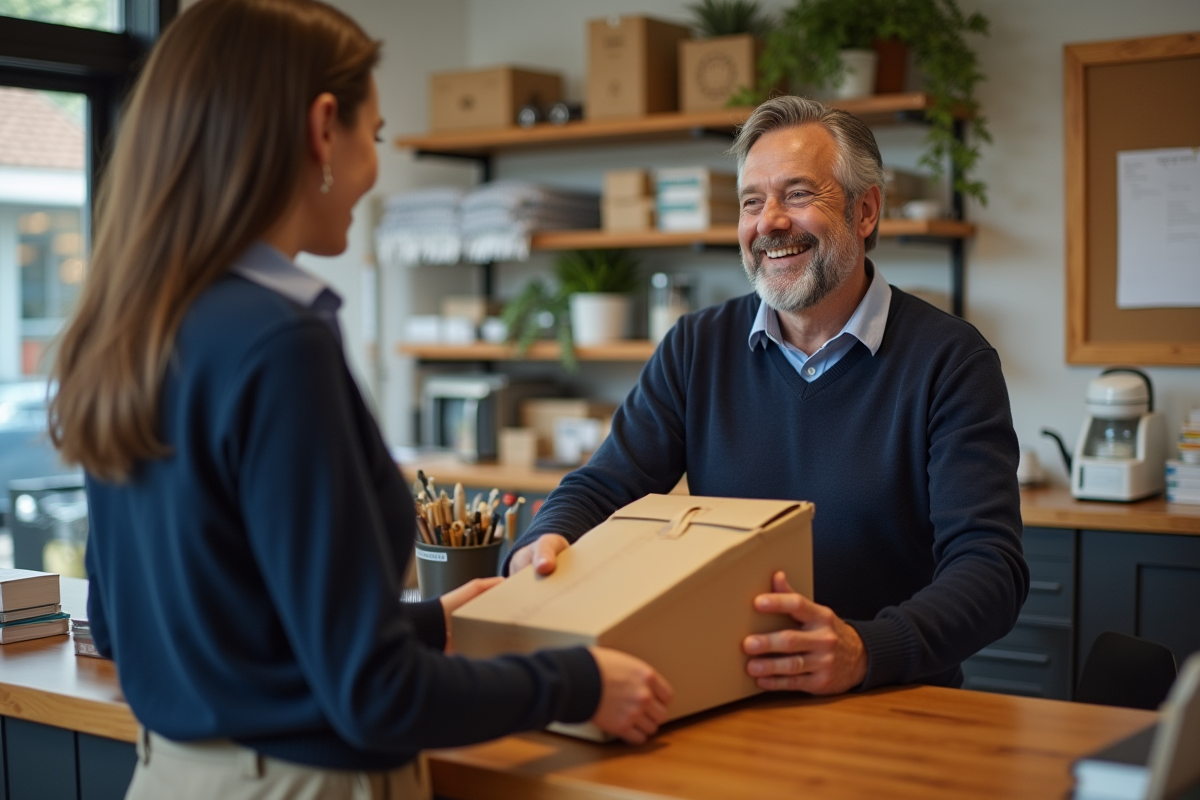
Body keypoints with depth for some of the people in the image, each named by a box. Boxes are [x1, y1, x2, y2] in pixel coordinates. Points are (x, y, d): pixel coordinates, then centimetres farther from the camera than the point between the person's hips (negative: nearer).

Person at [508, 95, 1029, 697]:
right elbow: (601, 488, 6)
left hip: (894, 704, -3)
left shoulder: (951, 360, -3)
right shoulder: (697, 348, 10)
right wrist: (546, 544, -19)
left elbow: (989, 564, -12)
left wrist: (866, 652, -32)